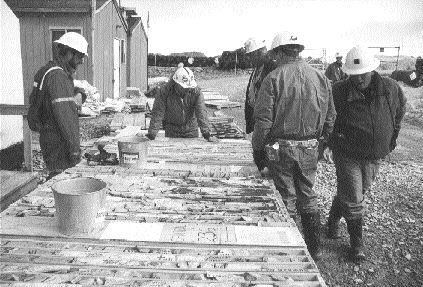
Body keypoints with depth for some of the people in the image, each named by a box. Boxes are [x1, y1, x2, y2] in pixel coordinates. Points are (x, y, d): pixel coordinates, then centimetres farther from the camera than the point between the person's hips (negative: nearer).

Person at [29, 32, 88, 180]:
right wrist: (74, 146, -23)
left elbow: (32, 100, 23)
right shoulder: (57, 75, -18)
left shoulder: (47, 71, 15)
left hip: (49, 138, 10)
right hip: (59, 141, -10)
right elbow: (63, 114, -24)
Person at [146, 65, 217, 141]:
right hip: (172, 131, -1)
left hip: (191, 130, 1)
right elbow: (157, 113, -20)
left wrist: (207, 135, -29)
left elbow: (201, 113, -21)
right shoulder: (165, 91, -20)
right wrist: (151, 135, -27)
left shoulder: (196, 91, -17)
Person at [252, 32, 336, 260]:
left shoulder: (274, 78, -10)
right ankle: (314, 249, 29)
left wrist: (257, 149, -3)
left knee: (286, 200, 9)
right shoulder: (320, 77, 4)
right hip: (309, 148, 4)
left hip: (281, 148, -4)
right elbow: (330, 116, 8)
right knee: (308, 197, 18)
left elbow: (263, 119, -13)